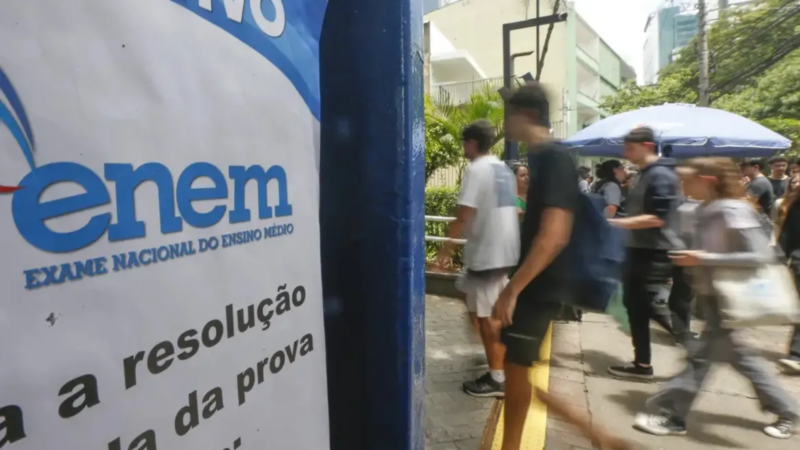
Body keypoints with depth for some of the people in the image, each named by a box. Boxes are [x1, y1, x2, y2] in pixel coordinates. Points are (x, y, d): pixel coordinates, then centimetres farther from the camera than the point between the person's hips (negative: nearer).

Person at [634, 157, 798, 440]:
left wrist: (704, 259, -26)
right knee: (737, 356, 19)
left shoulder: (733, 212, -20)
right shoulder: (707, 211, 5)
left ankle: (671, 416, 10)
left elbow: (762, 255, -25)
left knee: (700, 357, -1)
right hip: (713, 296, 9)